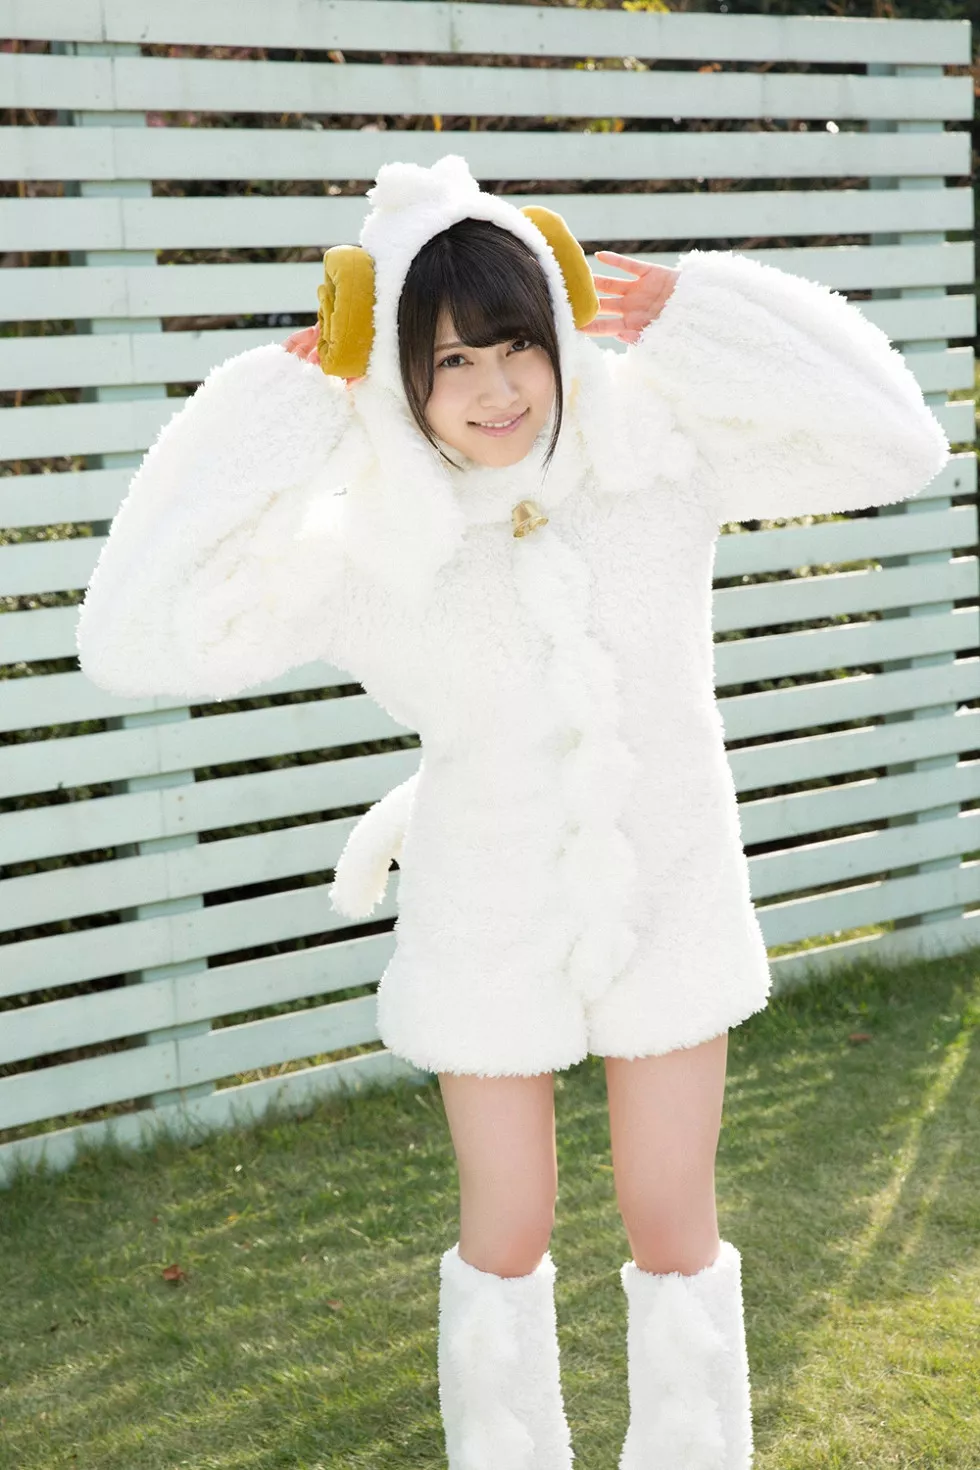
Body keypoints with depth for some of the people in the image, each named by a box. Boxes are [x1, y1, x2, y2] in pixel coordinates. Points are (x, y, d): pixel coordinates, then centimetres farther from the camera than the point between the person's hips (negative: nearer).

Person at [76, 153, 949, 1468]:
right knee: (509, 1230, 16)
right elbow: (134, 638, -26)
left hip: (670, 903, 1)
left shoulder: (659, 445, -14)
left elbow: (897, 444, -16)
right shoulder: (367, 543, -19)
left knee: (675, 1226, 13)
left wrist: (692, 316, -22)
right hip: (493, 927, -1)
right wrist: (275, 406, -27)